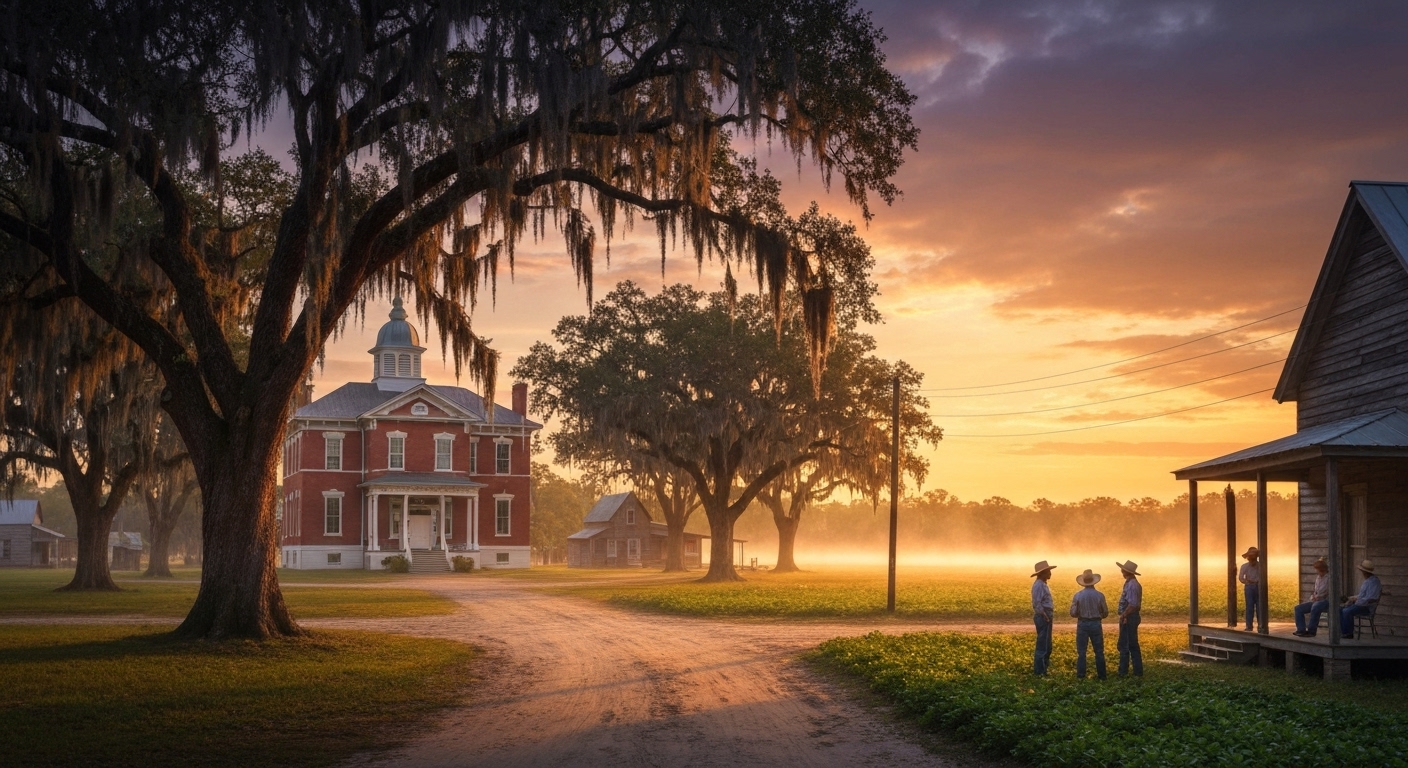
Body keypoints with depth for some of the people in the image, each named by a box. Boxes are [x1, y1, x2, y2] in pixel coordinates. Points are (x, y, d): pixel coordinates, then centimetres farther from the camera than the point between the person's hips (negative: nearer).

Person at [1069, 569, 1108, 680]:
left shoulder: (1077, 595, -7)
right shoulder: (1099, 595, -7)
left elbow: (1073, 613, -6)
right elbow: (1105, 613, 0)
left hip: (1082, 624, 0)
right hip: (1096, 624, 0)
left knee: (1081, 651, 6)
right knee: (1099, 651, 10)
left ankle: (1081, 675, 5)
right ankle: (1101, 675, 13)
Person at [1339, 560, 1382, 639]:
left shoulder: (1373, 581, -18)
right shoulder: (1367, 580, 15)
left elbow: (1370, 599, -24)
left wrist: (1356, 600, -17)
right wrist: (1354, 598, 8)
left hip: (1367, 607, -10)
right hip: (1360, 604, 10)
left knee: (1347, 611, -26)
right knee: (1340, 610, -1)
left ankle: (1349, 633, -11)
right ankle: (1343, 632, -5)